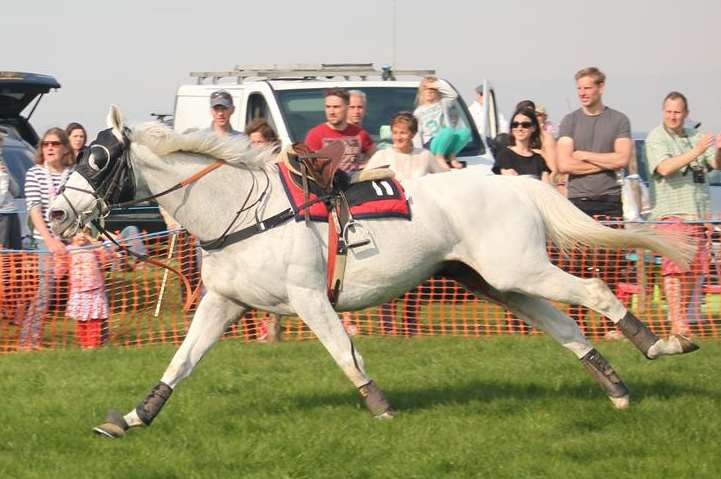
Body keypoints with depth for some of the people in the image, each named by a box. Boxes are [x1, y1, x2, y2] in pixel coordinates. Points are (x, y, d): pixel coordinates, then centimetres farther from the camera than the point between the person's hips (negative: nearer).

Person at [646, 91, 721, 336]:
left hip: (698, 212, 6)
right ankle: (677, 323, -18)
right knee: (675, 266, -13)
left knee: (696, 267, 9)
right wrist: (695, 152, -25)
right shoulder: (655, 139, -1)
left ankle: (684, 313, 21)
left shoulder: (695, 137, 15)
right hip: (671, 212, -6)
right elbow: (664, 168, -17)